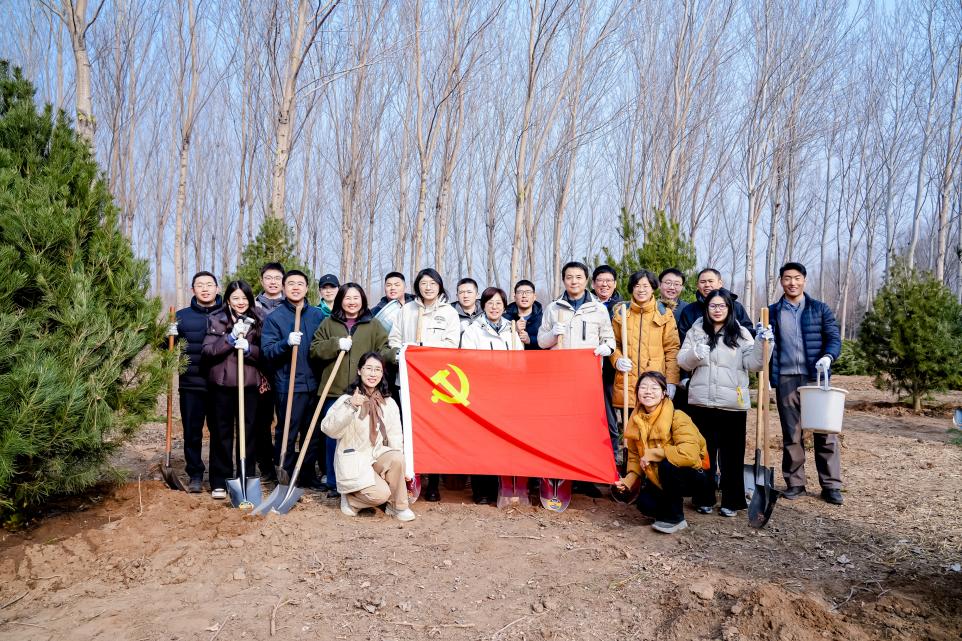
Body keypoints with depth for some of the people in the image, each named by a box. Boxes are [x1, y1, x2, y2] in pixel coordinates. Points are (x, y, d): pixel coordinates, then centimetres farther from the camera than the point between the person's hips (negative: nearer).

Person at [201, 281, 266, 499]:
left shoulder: (259, 320, 4)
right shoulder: (216, 319, 2)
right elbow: (207, 351, -7)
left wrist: (249, 349, -16)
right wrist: (231, 338, -18)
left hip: (250, 384, 1)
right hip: (222, 384, 0)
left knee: (249, 432, 6)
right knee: (221, 433, 6)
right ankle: (219, 482, 15)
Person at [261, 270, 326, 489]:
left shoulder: (317, 315, 11)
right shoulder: (274, 317, 0)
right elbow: (267, 350, -9)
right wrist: (286, 343, -25)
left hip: (315, 384, 4)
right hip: (288, 385, -4)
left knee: (313, 434, 12)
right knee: (287, 435, 1)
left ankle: (309, 475, 26)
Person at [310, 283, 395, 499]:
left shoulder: (373, 325, 9)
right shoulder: (328, 324, 10)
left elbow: (384, 351, 3)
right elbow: (315, 349, 5)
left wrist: (394, 354, -19)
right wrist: (336, 344, -11)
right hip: (334, 391, 1)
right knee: (333, 437, 6)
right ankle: (334, 484, 19)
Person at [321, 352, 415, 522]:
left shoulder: (389, 403, 6)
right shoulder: (347, 399, -9)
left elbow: (395, 437, 4)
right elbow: (329, 429, -23)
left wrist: (401, 467, -9)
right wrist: (349, 406, -36)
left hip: (378, 457, 5)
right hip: (353, 460, -4)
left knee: (397, 458, -29)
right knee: (381, 494, -25)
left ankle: (397, 506, -8)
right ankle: (350, 498, 7)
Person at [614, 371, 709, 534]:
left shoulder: (677, 417, -23)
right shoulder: (636, 421, -4)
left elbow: (689, 454, -36)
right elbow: (635, 455, 6)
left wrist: (652, 454, -28)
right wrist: (629, 480, -10)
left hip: (691, 477, -5)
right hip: (658, 479, 5)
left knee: (668, 464, -33)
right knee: (646, 505, -20)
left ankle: (675, 518, -12)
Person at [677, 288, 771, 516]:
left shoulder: (740, 333, 5)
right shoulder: (696, 331, 8)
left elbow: (753, 364, -2)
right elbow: (683, 361, 4)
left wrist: (761, 343, -17)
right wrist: (695, 354, -16)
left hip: (733, 403, -1)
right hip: (701, 402, 1)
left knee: (732, 454, 5)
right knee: (704, 452, 9)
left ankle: (731, 501, 17)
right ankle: (704, 499, 20)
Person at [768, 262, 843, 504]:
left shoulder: (820, 309, 6)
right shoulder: (771, 312, 9)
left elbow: (834, 338, 0)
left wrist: (828, 357, -19)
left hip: (815, 378, -1)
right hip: (785, 379, 1)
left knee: (825, 431, 0)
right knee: (791, 434, 6)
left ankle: (831, 485, 7)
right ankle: (795, 483, 15)